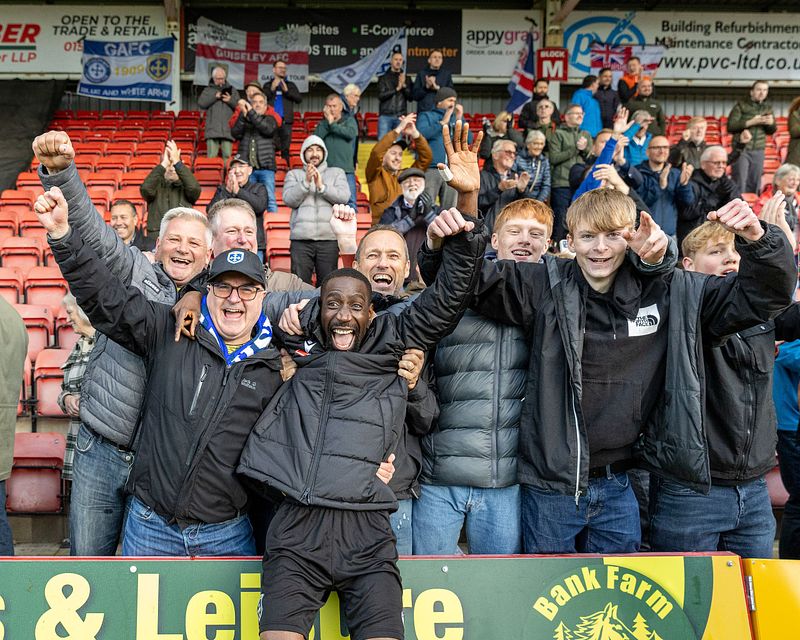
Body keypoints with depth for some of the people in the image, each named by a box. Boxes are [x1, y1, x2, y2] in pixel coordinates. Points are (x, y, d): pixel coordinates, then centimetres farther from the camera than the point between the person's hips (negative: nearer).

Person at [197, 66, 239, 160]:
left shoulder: (232, 90, 19)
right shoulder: (208, 90, 16)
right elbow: (201, 103, 0)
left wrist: (231, 100, -7)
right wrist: (215, 96, -6)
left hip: (228, 130, 1)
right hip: (212, 129, -1)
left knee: (227, 156, -4)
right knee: (212, 156, -6)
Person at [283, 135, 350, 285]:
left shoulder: (336, 173, 18)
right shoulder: (294, 174, 18)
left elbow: (344, 197, 1)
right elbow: (289, 200, 1)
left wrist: (322, 186, -11)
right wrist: (306, 181, -11)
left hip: (329, 238, 0)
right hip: (301, 239, 0)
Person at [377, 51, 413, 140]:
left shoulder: (407, 78, 12)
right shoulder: (383, 78, 7)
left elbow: (410, 97, 6)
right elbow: (381, 95, -4)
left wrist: (404, 85, -10)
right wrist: (397, 89, -11)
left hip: (400, 116, 2)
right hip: (385, 115, -2)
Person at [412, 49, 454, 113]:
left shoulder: (447, 74, 10)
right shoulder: (422, 74, 9)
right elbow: (414, 95, 4)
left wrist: (438, 88, -11)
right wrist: (426, 86, -11)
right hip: (424, 111, 0)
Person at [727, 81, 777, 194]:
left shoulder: (768, 108, 12)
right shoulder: (741, 105, -1)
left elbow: (771, 131, 18)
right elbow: (730, 126, -9)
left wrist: (771, 123, -5)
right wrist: (751, 122, -17)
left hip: (758, 151, 4)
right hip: (741, 149, -4)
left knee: (754, 184, 6)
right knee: (739, 182, -7)